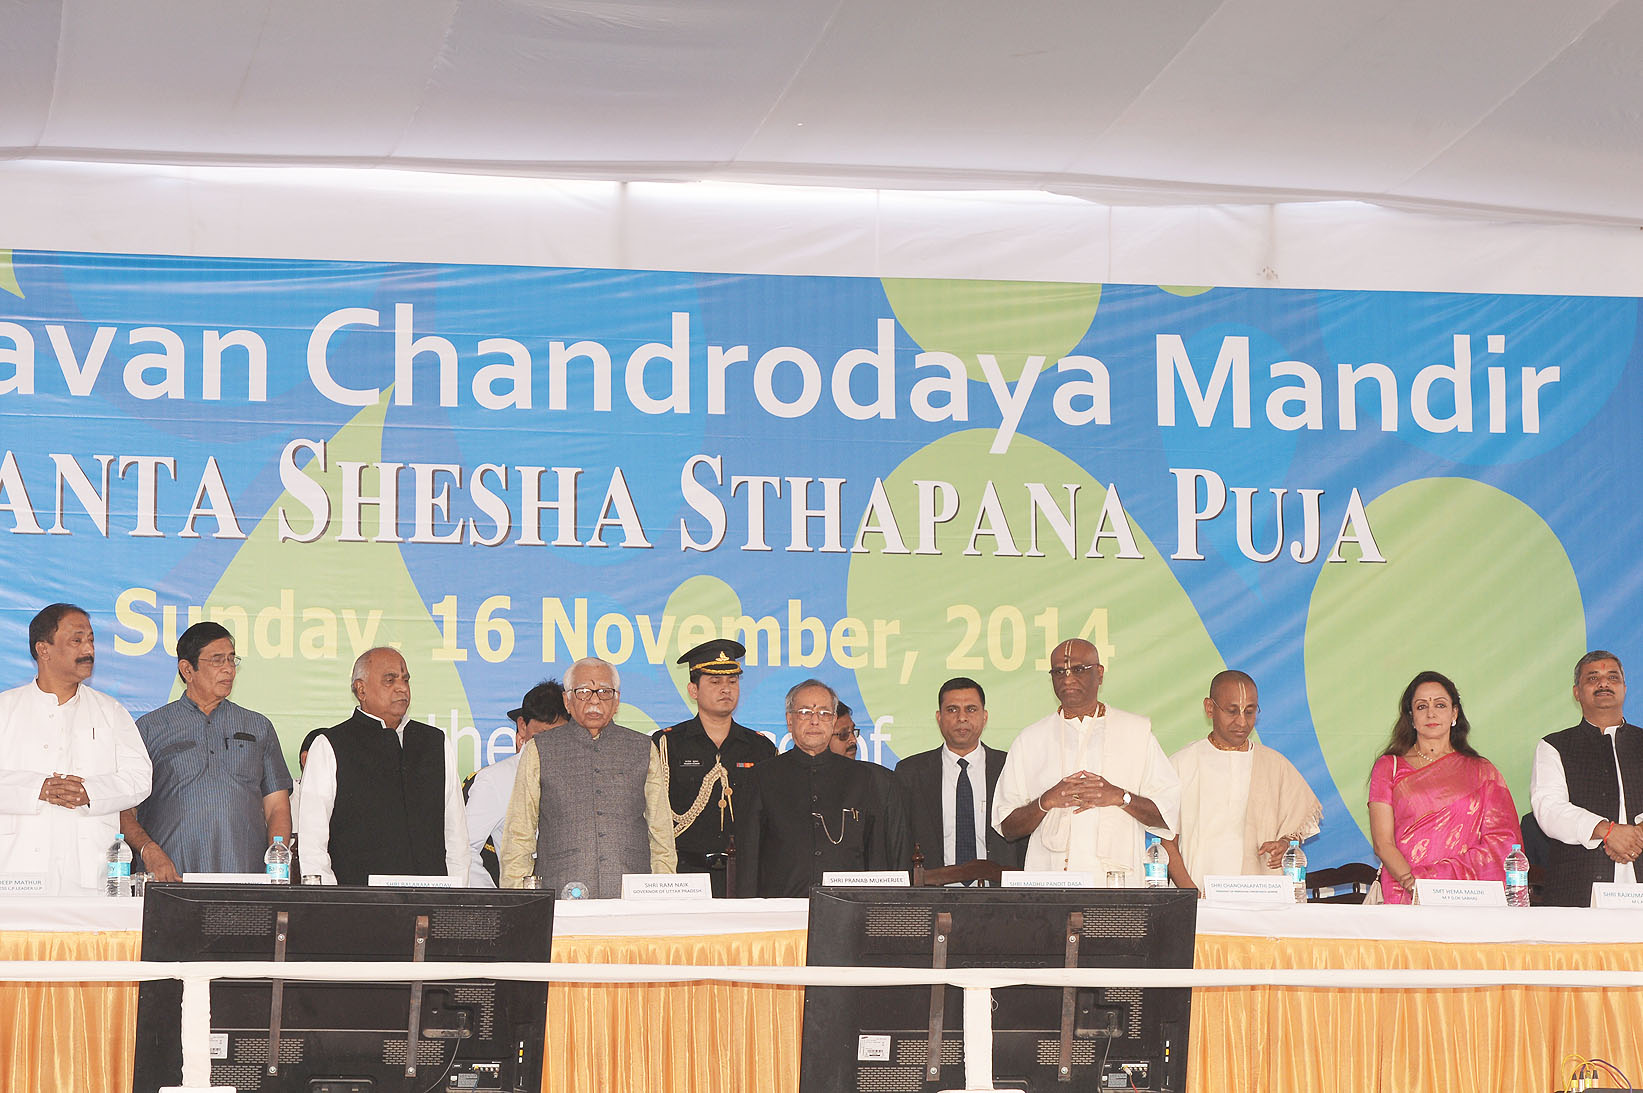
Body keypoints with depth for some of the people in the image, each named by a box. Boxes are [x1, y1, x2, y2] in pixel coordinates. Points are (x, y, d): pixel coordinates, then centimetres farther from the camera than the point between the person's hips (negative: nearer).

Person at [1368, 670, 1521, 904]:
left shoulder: (1481, 771, 16)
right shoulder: (1389, 767, 13)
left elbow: (1501, 842, 6)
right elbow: (1382, 843, 4)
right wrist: (1412, 881, -15)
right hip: (1403, 899, -1)